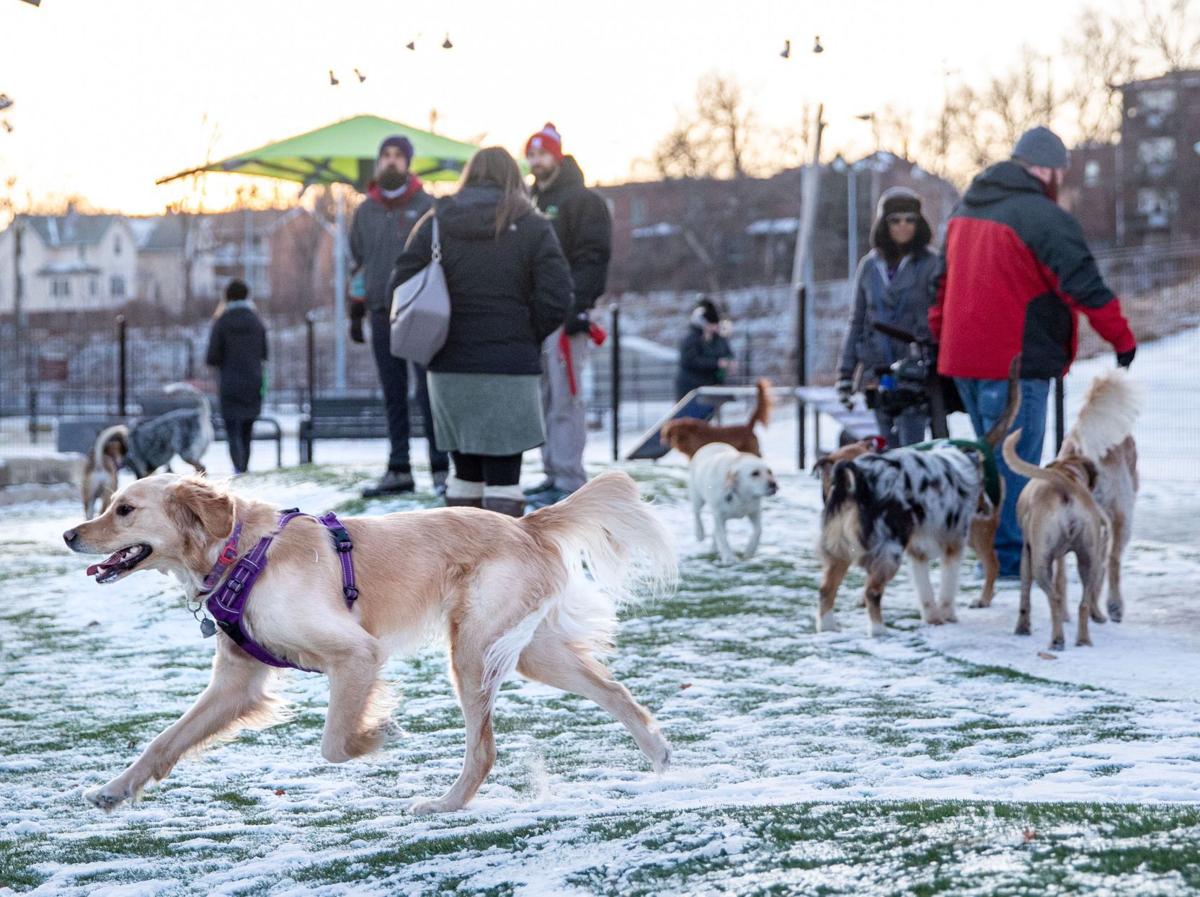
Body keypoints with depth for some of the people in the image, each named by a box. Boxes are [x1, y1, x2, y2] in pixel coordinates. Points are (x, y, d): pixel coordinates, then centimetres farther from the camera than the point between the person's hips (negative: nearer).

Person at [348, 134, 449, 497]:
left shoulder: (427, 206, 0)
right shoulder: (366, 211, 13)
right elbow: (360, 263, 19)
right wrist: (356, 314, 16)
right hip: (382, 315, 4)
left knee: (428, 392, -8)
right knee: (393, 396, 6)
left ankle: (440, 468, -5)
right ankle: (399, 470, 10)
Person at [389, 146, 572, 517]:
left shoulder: (434, 225, 6)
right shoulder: (533, 228, -1)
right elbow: (555, 299, -9)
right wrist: (526, 339, 6)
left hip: (450, 368, 3)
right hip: (510, 373, -3)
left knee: (466, 470, 14)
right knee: (503, 474, -2)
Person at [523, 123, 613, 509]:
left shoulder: (583, 201, -3)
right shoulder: (531, 202, 21)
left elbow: (593, 259, -11)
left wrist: (578, 306, -19)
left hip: (563, 316, -8)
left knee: (563, 399, -10)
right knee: (543, 400, 9)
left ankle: (569, 481, -10)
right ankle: (553, 474, 14)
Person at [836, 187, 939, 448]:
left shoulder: (930, 264, -2)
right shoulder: (869, 266, 11)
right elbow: (856, 322, 16)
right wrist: (845, 371, 13)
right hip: (878, 375, 5)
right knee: (890, 453, 8)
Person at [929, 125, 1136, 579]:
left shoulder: (966, 210, 15)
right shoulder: (1044, 217, -14)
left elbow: (942, 282, 23)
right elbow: (1086, 287, -16)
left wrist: (941, 337, 30)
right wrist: (1123, 339, -7)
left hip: (964, 356, 8)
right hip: (1015, 363, -8)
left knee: (992, 456, 17)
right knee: (1015, 462, -3)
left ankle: (995, 551, 20)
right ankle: (1009, 556, -3)